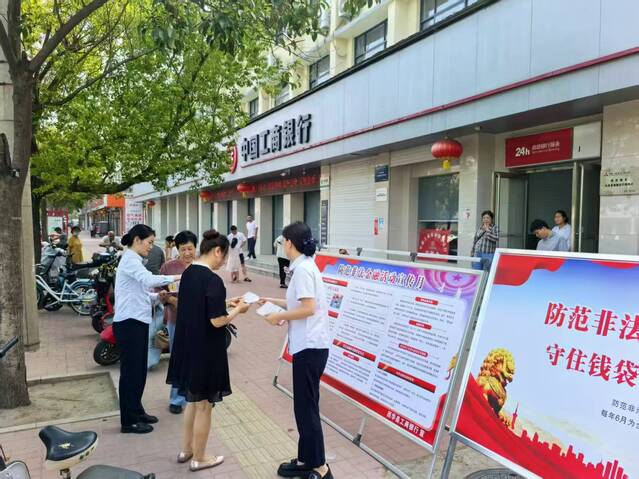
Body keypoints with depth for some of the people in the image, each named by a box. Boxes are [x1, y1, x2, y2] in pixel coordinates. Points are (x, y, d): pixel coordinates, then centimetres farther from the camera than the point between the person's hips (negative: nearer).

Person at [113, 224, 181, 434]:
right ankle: (129, 421, 10)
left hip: (138, 322, 10)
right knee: (131, 371, -1)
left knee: (139, 370, 17)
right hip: (129, 323, -10)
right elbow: (149, 280, -31)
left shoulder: (134, 260, 18)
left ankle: (137, 411, 30)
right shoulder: (129, 259, -13)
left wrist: (159, 296, 1)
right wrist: (174, 278, -24)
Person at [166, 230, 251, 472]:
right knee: (203, 405, 9)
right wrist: (237, 309, -6)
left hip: (188, 346, 8)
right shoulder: (213, 280, -22)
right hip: (206, 351, -8)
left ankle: (185, 449, 38)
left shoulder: (188, 273, 4)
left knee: (192, 400, 24)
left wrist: (225, 303, 11)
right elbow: (217, 321, -22)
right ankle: (199, 458, 26)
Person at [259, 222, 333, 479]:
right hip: (308, 345, 10)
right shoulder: (305, 266, 14)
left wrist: (279, 316, -11)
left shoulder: (302, 268, -16)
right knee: (305, 405, 16)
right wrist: (274, 301, 23)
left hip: (310, 347, -10)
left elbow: (308, 308, -22)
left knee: (307, 408, -1)